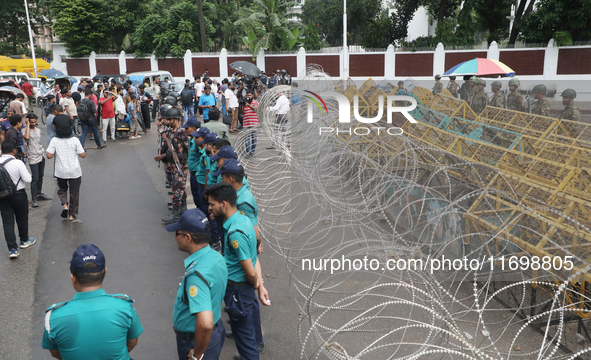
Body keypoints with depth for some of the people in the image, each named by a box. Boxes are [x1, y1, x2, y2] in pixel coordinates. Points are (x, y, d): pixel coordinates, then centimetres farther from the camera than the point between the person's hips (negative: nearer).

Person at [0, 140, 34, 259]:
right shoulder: (18, 163, -19)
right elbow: (28, 179, -15)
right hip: (19, 195, -3)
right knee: (22, 219, 17)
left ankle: (12, 249, 4)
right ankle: (24, 241, 37)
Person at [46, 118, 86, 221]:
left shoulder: (54, 140, -9)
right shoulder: (75, 140, -9)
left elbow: (49, 156, -10)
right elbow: (82, 155, -8)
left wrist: (56, 152, 9)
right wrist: (84, 151, 12)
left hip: (61, 172, 1)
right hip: (74, 172, -1)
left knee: (62, 189, 25)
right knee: (74, 192, 13)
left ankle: (64, 205, 2)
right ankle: (72, 214, 19)